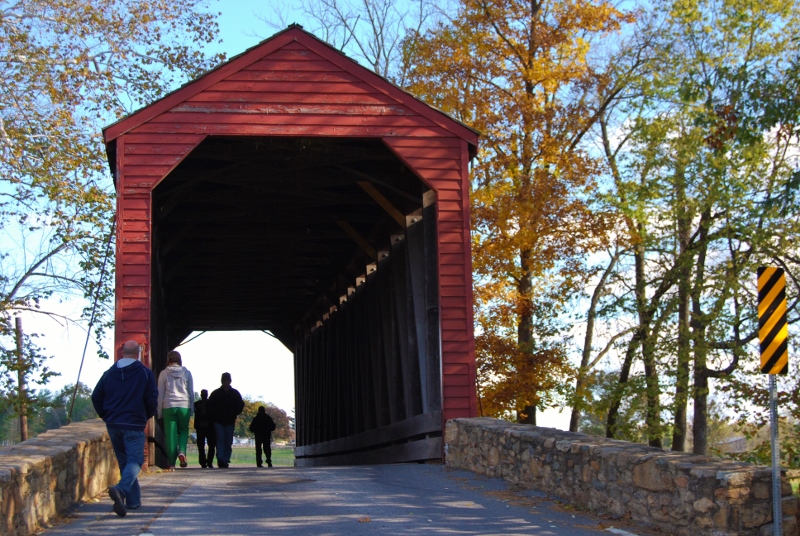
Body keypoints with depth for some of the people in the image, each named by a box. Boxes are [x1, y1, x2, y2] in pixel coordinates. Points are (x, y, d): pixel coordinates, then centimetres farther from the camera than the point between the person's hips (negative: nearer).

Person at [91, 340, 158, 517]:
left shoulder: (109, 373, 8)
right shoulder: (145, 373, -2)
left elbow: (96, 397, 8)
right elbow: (152, 399, -6)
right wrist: (147, 416, 11)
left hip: (113, 425, 4)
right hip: (134, 425, -4)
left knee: (124, 461, 14)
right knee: (135, 460, -4)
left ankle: (133, 500, 14)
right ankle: (121, 489, -31)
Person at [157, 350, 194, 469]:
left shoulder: (164, 373, 4)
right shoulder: (186, 373, 6)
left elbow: (160, 394, 5)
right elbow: (191, 393, 8)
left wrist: (159, 412, 10)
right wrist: (191, 410, 16)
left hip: (169, 406, -1)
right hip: (184, 406, 1)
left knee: (170, 434, 3)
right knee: (183, 430, 16)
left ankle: (171, 462, 2)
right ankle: (182, 451, -9)